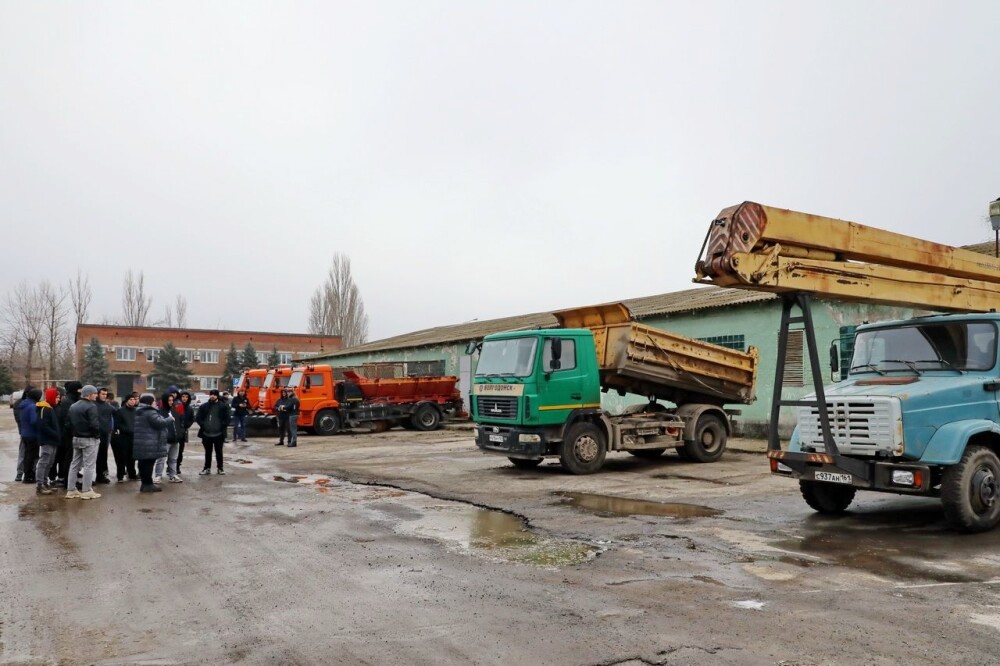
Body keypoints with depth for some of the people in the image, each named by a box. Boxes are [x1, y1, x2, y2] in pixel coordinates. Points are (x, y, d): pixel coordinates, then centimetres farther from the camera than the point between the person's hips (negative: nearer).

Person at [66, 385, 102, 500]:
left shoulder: (73, 406, 11)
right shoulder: (91, 406, -17)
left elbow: (69, 423, 11)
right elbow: (94, 424, -23)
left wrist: (76, 431, 11)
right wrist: (97, 434, -8)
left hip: (76, 438, 9)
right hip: (89, 439, -9)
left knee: (75, 464, 14)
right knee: (89, 465, -2)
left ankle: (71, 490, 17)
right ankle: (87, 491, 0)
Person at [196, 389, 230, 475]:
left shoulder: (223, 406, -1)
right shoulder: (204, 406, 6)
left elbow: (227, 419, -3)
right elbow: (198, 418, 7)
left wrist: (222, 426, -13)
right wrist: (203, 425, -6)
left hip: (218, 434, -2)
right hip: (206, 434, 2)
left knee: (219, 452, 7)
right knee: (208, 452, 12)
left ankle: (220, 468, 17)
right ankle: (207, 468, 21)